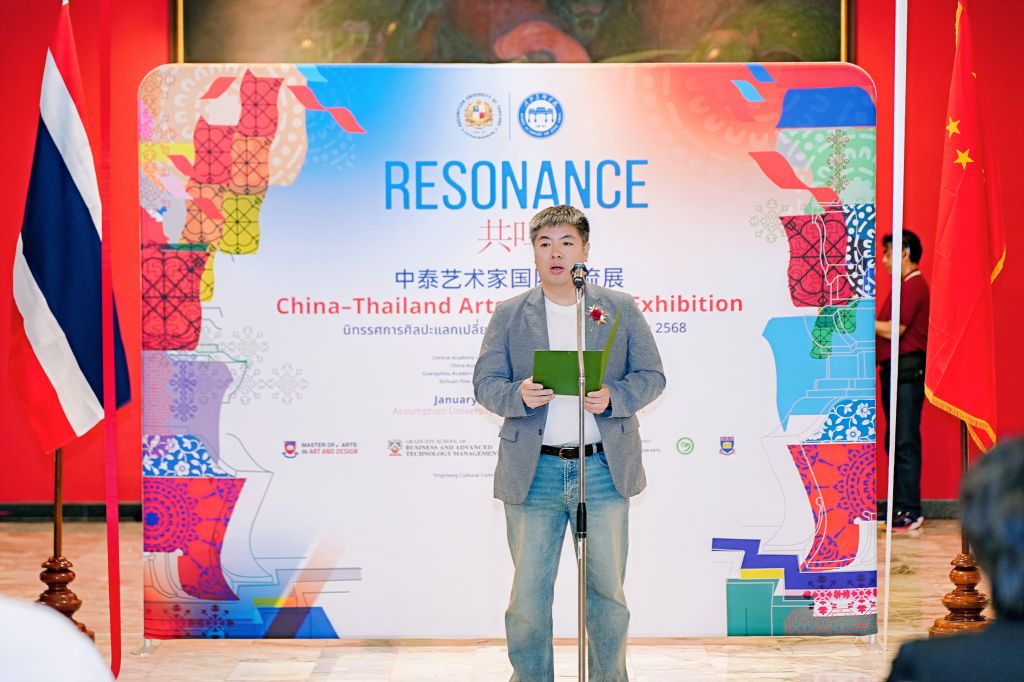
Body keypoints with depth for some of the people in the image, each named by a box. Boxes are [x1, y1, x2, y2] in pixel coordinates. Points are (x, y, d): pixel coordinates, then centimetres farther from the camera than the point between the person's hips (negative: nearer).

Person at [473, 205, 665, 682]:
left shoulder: (621, 309, 7)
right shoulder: (509, 315, 7)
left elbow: (651, 375, 6)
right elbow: (484, 382, 4)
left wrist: (612, 397, -14)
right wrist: (518, 395, -18)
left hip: (604, 470, 0)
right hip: (533, 474, 0)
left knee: (607, 591, 7)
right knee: (528, 593, 3)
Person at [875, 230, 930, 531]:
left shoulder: (914, 285, -10)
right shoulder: (903, 286, 21)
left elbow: (895, 330, -15)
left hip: (907, 371, -10)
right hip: (894, 370, 10)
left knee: (905, 442, -9)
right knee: (896, 442, 10)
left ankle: (909, 512, -8)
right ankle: (898, 506, 14)